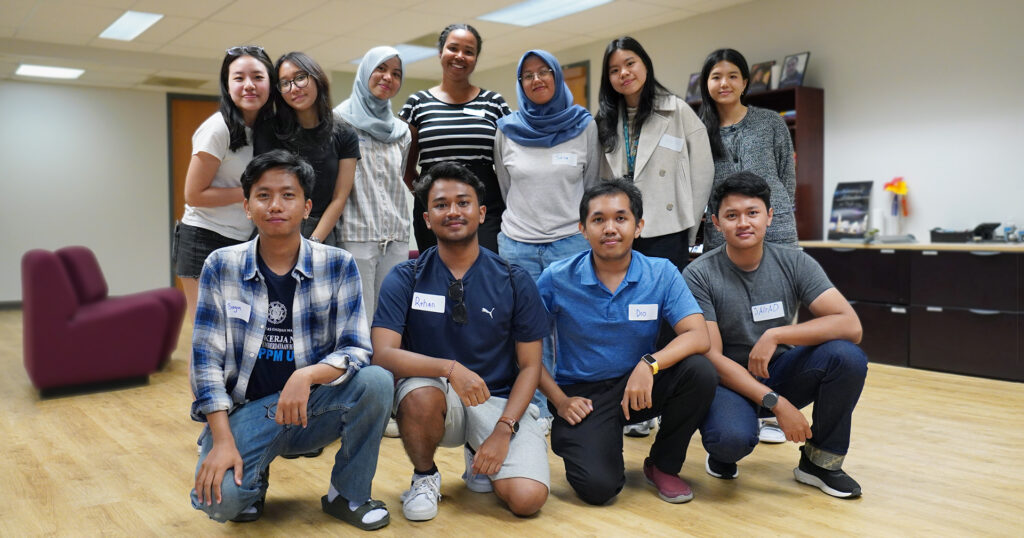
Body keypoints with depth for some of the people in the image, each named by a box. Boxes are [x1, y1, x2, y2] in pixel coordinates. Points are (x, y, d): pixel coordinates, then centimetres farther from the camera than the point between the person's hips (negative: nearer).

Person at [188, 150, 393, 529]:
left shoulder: (338, 266, -5)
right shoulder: (221, 267, -3)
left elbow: (356, 350, -10)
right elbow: (206, 358, -5)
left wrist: (307, 375, -31)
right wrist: (223, 440, -14)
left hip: (315, 406, 1)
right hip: (247, 408, 0)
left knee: (377, 381, -28)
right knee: (219, 498, -27)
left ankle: (348, 493, -3)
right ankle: (253, 478, 14)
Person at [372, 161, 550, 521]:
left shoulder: (514, 282, -2)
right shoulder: (405, 279, -4)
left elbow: (529, 365, 0)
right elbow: (383, 354, -16)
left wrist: (503, 429, -14)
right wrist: (450, 368, -32)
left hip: (500, 400, 1)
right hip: (436, 392, 0)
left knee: (527, 499, -21)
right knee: (421, 393, -36)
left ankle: (478, 456, 15)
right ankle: (424, 477, -2)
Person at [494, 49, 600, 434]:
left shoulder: (585, 126, 2)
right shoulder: (507, 130, 5)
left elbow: (592, 186, 9)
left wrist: (585, 230, 10)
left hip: (571, 242, -1)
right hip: (517, 244, 2)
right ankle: (536, 412, 14)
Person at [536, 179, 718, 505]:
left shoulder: (662, 274, -7)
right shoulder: (557, 279, -10)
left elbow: (698, 336, -16)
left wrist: (649, 364, -32)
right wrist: (559, 400, -10)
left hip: (639, 384, 3)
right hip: (582, 395, -2)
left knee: (700, 372, -26)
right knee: (598, 487, -24)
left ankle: (663, 465, 0)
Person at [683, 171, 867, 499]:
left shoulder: (794, 263, -6)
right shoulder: (699, 276, -14)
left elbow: (851, 326, -16)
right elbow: (712, 357, -18)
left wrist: (776, 335, -26)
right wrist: (776, 403, -26)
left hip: (779, 373, 4)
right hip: (727, 380, -4)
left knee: (847, 356, -24)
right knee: (733, 438, -37)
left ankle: (821, 460, -2)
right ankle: (723, 452, 5)